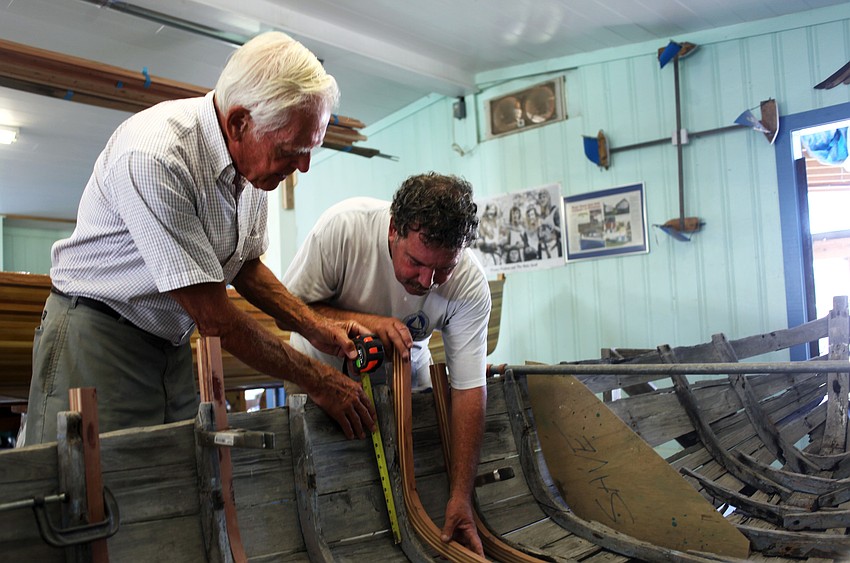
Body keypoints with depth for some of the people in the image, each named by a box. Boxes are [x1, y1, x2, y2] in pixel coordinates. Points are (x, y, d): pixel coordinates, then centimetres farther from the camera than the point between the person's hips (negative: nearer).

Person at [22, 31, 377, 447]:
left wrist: (317, 329, 0)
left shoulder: (253, 158, -3)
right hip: (97, 337, -7)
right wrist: (316, 381, -17)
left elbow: (245, 264, 13)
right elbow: (214, 319, -26)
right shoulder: (153, 157, -28)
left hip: (173, 346, 7)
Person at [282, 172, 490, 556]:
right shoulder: (343, 226, -33)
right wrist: (362, 321, -38)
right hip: (325, 363, -1)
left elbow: (469, 389, -26)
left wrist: (461, 497, -26)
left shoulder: (470, 283, -28)